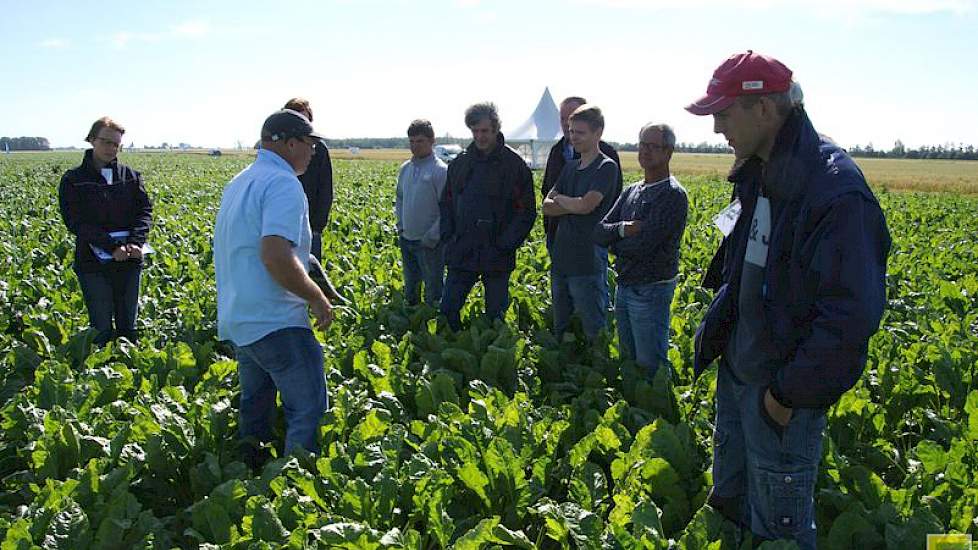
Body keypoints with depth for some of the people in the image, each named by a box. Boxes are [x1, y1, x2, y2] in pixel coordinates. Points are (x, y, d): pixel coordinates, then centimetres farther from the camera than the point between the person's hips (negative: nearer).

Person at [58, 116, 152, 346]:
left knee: (128, 326, 11)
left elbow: (145, 210, 3)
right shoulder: (73, 180, -1)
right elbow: (76, 221, -9)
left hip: (129, 260, 3)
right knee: (102, 329, 1)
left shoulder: (131, 176, 9)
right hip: (93, 262, -3)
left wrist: (136, 242, -16)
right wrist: (112, 246, -20)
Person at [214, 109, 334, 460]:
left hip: (237, 321, 10)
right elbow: (276, 256, -27)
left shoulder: (239, 183, 16)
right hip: (275, 322, -10)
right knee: (308, 410, -4)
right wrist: (317, 299, -14)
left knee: (254, 409, 18)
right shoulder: (283, 184, -15)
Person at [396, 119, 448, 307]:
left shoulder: (440, 170, -12)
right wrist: (401, 226, 8)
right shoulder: (405, 168, 8)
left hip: (429, 242, -7)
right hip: (406, 241, 7)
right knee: (410, 291, 20)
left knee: (433, 294, 3)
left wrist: (432, 237, -17)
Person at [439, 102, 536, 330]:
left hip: (496, 258, -4)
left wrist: (505, 244, -14)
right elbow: (446, 203, 16)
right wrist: (448, 237, 3)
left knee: (495, 315, 7)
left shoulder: (514, 165, -6)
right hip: (461, 253, 4)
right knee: (448, 310, 7)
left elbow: (526, 212, -7)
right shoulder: (460, 163, 8)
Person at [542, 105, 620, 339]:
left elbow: (587, 205, -20)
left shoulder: (606, 167, -7)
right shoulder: (570, 167, 15)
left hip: (587, 263, -7)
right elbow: (547, 207, 7)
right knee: (560, 328, 17)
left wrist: (559, 199, -2)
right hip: (560, 259, 7)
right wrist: (575, 204, -10)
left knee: (593, 330, 0)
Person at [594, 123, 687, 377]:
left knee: (650, 366, 1)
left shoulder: (673, 195, -15)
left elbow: (643, 245, -23)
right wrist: (622, 229, -16)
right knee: (627, 359, 19)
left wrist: (614, 242, -5)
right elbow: (599, 233, 4)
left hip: (651, 291, -8)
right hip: (623, 287, 8)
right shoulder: (632, 191, 10)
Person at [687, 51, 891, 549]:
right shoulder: (758, 176, 5)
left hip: (784, 391, -8)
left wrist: (790, 392, -21)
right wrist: (715, 331, 11)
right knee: (729, 505, 23)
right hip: (737, 374, 9)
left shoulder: (836, 192, -24)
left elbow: (852, 314, -26)